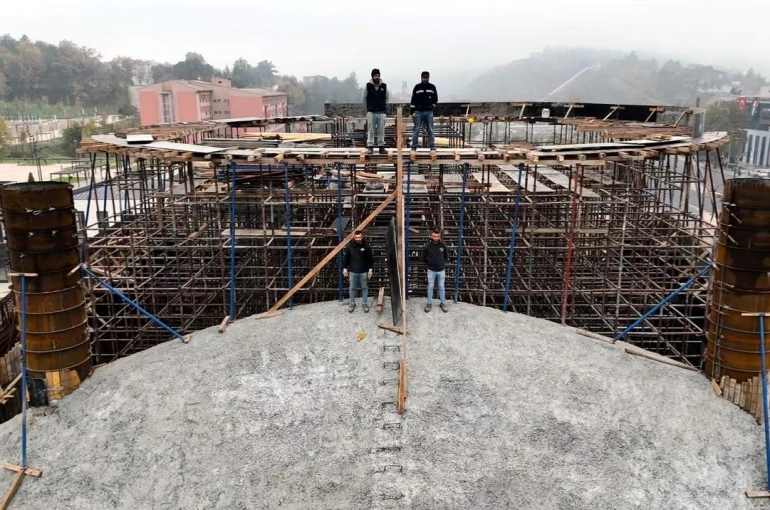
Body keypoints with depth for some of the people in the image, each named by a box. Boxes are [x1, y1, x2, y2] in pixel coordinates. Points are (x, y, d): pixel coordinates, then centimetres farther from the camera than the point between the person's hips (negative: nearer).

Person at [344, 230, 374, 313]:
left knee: (364, 288, 8)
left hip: (364, 272, -1)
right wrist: (345, 268, 5)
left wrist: (370, 269, -2)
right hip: (352, 271, 1)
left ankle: (365, 304, 20)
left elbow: (370, 258, 0)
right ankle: (352, 304, 22)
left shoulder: (366, 246, -7)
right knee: (352, 288, 9)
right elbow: (346, 258, 6)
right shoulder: (349, 246, -4)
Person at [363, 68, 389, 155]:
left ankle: (381, 146, 9)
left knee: (381, 130, 3)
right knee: (371, 130, -2)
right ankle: (370, 146, 1)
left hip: (381, 111, 1)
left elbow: (387, 98, 16)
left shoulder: (384, 86, 3)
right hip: (371, 112, -1)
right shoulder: (368, 86, 0)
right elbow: (364, 98, 10)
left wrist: (383, 105, 14)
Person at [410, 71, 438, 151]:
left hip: (429, 112, 1)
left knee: (430, 130, 3)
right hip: (419, 111, -1)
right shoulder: (417, 87, 5)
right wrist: (412, 112, -2)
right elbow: (413, 100, 3)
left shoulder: (432, 87, 8)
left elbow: (435, 98, 15)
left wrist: (433, 106, 2)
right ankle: (414, 146, 3)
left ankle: (432, 146, 7)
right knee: (416, 130, -1)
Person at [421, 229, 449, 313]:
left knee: (441, 287, 10)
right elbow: (424, 258, 5)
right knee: (430, 287, 9)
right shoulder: (427, 247, -11)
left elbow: (446, 256, 10)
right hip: (431, 271, -1)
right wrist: (429, 264, 8)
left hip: (441, 270, 1)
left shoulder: (443, 245, -8)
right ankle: (429, 303, 21)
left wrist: (442, 263, 8)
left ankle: (442, 303, 23)